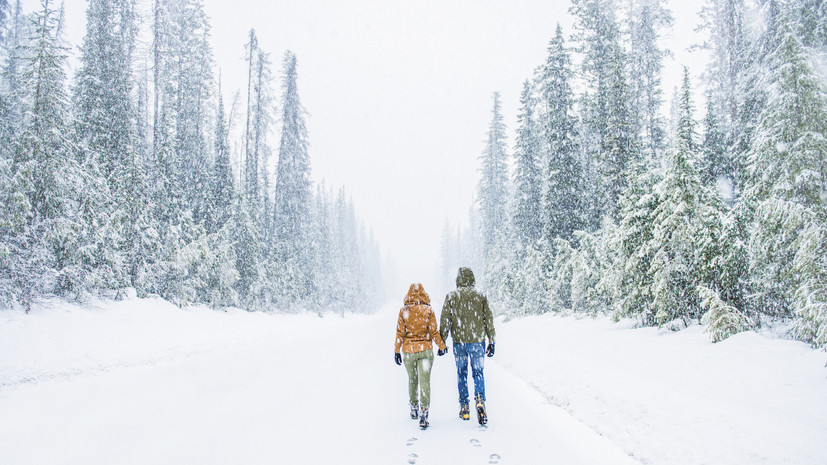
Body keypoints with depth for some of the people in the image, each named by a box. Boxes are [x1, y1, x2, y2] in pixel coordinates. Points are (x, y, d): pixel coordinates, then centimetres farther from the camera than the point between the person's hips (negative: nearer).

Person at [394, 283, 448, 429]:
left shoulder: (404, 311, -4)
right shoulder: (428, 310, -6)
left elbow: (400, 333, -4)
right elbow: (434, 332, -5)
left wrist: (396, 351, 3)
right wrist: (442, 346, 8)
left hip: (409, 351, 1)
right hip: (426, 350, -1)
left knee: (412, 380, 18)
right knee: (425, 380, -1)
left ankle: (414, 409, 33)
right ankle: (423, 413, -10)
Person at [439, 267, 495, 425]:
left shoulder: (451, 296, -1)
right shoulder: (481, 296, 2)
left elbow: (445, 321, -2)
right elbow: (489, 320, 4)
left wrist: (442, 342, 5)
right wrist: (491, 342, 10)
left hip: (459, 342, 0)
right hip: (477, 341, 0)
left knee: (461, 373, 13)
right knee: (478, 372, 9)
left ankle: (464, 407, 16)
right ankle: (480, 400, -14)